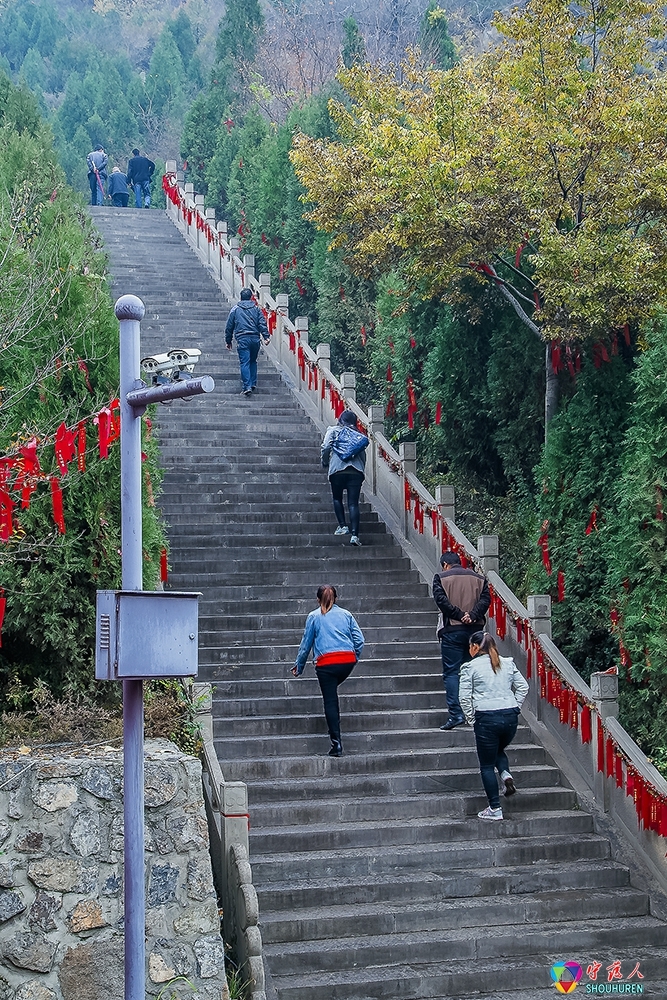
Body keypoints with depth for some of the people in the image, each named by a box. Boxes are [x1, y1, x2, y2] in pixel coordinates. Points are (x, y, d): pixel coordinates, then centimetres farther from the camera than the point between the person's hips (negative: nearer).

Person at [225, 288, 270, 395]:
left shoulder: (235, 309, 9)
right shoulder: (256, 309, 11)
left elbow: (229, 326, 12)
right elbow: (262, 324, 0)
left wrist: (228, 341, 19)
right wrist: (266, 336, -6)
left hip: (242, 339, -2)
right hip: (255, 338, 3)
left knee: (244, 363, -5)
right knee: (253, 361, 19)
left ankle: (247, 386, -15)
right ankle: (253, 383, 18)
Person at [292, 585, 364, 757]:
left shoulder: (314, 616, 9)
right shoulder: (345, 614, 15)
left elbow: (306, 644, 11)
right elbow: (359, 640, 10)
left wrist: (298, 667, 21)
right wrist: (354, 658, 24)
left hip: (327, 662, -3)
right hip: (348, 661, 3)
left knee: (330, 701, -1)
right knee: (332, 690, 30)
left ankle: (336, 744, -5)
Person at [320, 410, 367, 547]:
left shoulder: (333, 430, 10)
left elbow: (325, 447, -3)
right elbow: (363, 454, 15)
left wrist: (324, 463, 12)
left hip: (337, 469, -2)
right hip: (356, 471, 2)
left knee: (337, 499, 20)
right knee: (353, 503, -2)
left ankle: (342, 526, 9)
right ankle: (354, 534, -13)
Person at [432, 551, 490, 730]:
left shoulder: (441, 578, 3)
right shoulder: (479, 578, 14)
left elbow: (441, 599, -11)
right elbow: (485, 599, 1)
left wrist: (459, 615, -10)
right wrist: (472, 615, -10)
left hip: (452, 630, -4)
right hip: (475, 629, 4)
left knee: (451, 672, -2)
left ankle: (456, 714, -11)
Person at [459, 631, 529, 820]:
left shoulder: (470, 667, -3)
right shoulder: (508, 663, 10)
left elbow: (464, 696, -7)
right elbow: (523, 686, 9)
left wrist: (471, 717, 3)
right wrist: (515, 707, 12)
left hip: (486, 718, -5)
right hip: (510, 716, 5)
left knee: (487, 765, 6)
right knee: (499, 750, 31)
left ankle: (495, 809, 7)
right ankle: (506, 773, 1)